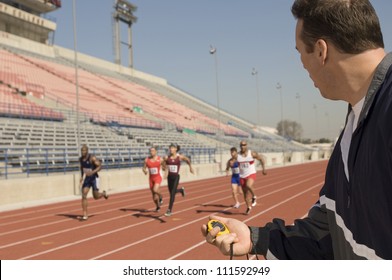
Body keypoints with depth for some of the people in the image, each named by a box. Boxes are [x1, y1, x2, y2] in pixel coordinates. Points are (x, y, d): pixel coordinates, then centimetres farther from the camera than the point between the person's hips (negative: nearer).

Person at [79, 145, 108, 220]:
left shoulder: (92, 158, -18)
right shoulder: (80, 159, 1)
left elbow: (100, 166, -20)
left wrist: (92, 172, -35)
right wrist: (82, 176, 11)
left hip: (94, 178, -4)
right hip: (86, 179, 4)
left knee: (96, 197, 6)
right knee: (84, 196, -11)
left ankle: (103, 193, 43)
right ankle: (85, 214, -6)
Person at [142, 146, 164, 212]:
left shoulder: (160, 159, -8)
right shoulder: (147, 160, -4)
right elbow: (144, 168, 4)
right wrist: (145, 171, -18)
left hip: (158, 177, -3)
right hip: (151, 178, 3)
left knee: (155, 190, -28)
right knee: (153, 194, 10)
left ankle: (160, 197, 6)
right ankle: (158, 206, 34)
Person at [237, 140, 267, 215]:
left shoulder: (252, 153, -9)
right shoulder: (237, 155, -4)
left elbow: (261, 159, 5)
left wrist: (264, 169, 5)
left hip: (251, 174, -3)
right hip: (242, 176, 3)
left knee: (248, 186, -33)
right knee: (245, 193, 10)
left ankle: (254, 197, -3)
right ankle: (248, 207, 31)